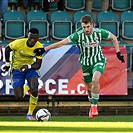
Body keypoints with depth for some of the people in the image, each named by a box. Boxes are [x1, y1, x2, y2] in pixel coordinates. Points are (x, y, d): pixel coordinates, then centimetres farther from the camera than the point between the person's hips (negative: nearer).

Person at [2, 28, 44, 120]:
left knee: (34, 91, -25)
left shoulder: (39, 47, -19)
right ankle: (25, 88, 33)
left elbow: (38, 65, -15)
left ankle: (30, 114, -4)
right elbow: (7, 49, -4)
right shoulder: (18, 43, -25)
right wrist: (7, 64, 3)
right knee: (19, 97, -7)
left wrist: (28, 66, -33)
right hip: (17, 69, -1)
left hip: (30, 68, 1)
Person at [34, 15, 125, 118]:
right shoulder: (78, 35, -18)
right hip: (86, 63, 2)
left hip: (98, 61, -2)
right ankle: (93, 106, 35)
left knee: (95, 80, -28)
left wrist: (118, 53, -1)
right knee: (89, 88, 7)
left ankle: (94, 105, -14)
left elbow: (114, 38, 2)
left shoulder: (99, 32, -16)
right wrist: (44, 49, -19)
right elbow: (61, 43, -17)